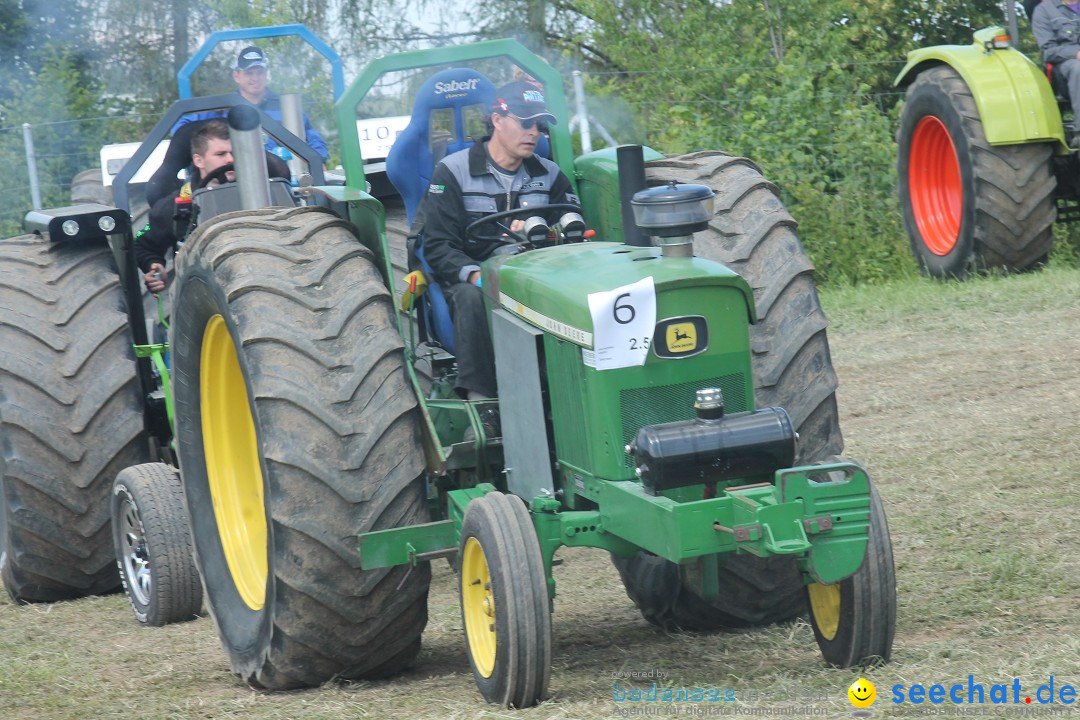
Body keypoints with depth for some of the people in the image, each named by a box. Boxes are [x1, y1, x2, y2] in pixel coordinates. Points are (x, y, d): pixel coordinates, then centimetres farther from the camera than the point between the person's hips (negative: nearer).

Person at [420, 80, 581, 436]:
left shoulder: (549, 176, 14)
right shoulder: (453, 172, 1)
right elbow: (437, 245, -6)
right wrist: (474, 274, -24)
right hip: (468, 276, -2)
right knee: (474, 298, -38)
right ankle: (481, 405, -40)